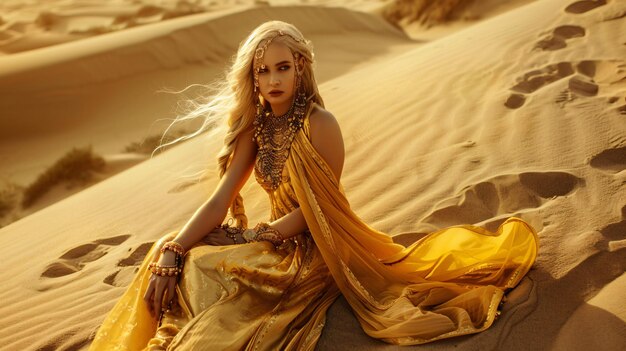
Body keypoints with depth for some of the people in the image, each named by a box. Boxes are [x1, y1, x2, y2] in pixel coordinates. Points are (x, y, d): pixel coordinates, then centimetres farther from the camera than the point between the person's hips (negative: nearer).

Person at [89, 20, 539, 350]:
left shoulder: (319, 124, -19)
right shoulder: (256, 126, 2)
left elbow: (316, 210, -16)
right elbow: (220, 202, -4)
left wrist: (250, 236, -13)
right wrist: (171, 254, -15)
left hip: (313, 250, -7)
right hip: (277, 240, 7)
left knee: (203, 273, -22)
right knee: (170, 254, -8)